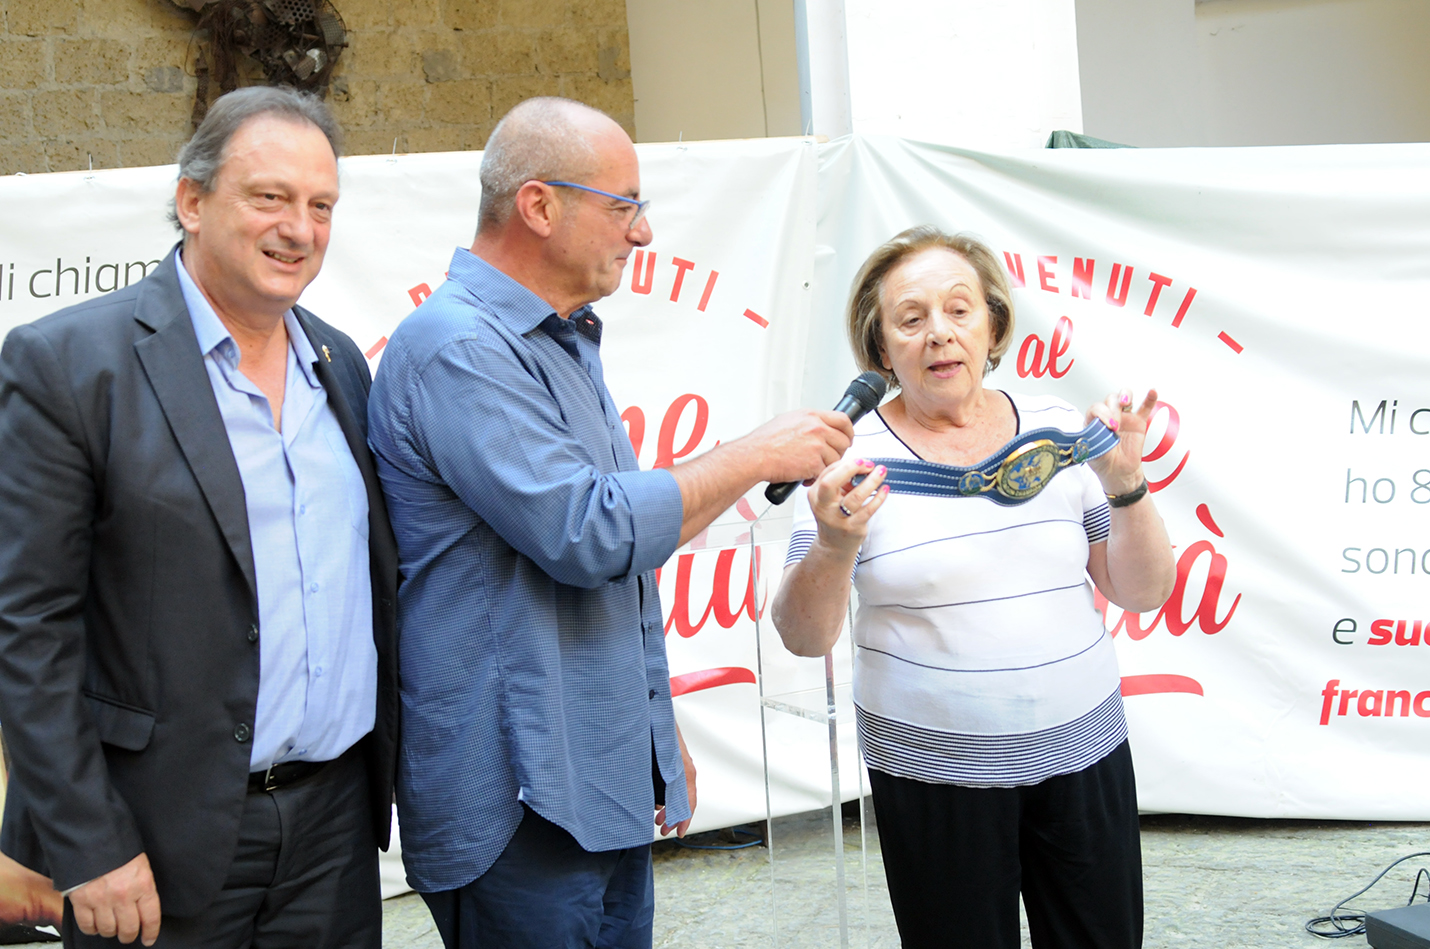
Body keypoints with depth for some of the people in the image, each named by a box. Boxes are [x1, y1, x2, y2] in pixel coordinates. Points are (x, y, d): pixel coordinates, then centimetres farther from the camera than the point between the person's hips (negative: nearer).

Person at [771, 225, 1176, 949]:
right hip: (934, 773, -3)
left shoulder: (1060, 429, 2)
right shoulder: (854, 458, -6)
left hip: (1083, 754, 3)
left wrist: (1125, 484, -12)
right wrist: (835, 546, -28)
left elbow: (1142, 593, 4)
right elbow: (804, 638, -10)